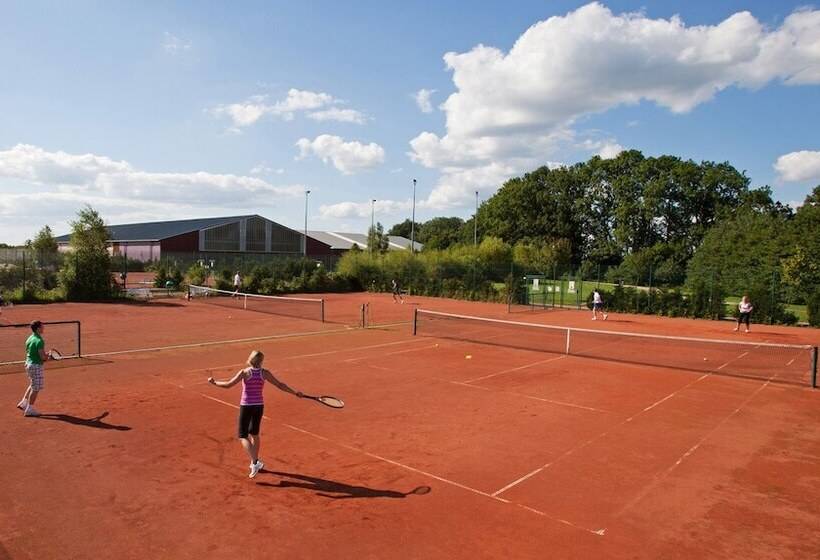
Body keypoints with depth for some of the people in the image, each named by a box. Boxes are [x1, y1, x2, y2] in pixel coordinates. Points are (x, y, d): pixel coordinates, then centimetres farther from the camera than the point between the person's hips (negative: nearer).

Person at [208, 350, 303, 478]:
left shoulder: (244, 372, -14)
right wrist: (295, 392, 8)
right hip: (259, 406, 4)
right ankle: (255, 463, 32)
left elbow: (228, 385, -15)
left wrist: (214, 382, 2)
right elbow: (280, 385, -2)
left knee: (243, 436, 3)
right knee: (254, 434, 21)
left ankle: (255, 462, -13)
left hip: (246, 406, -4)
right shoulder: (264, 373, -6)